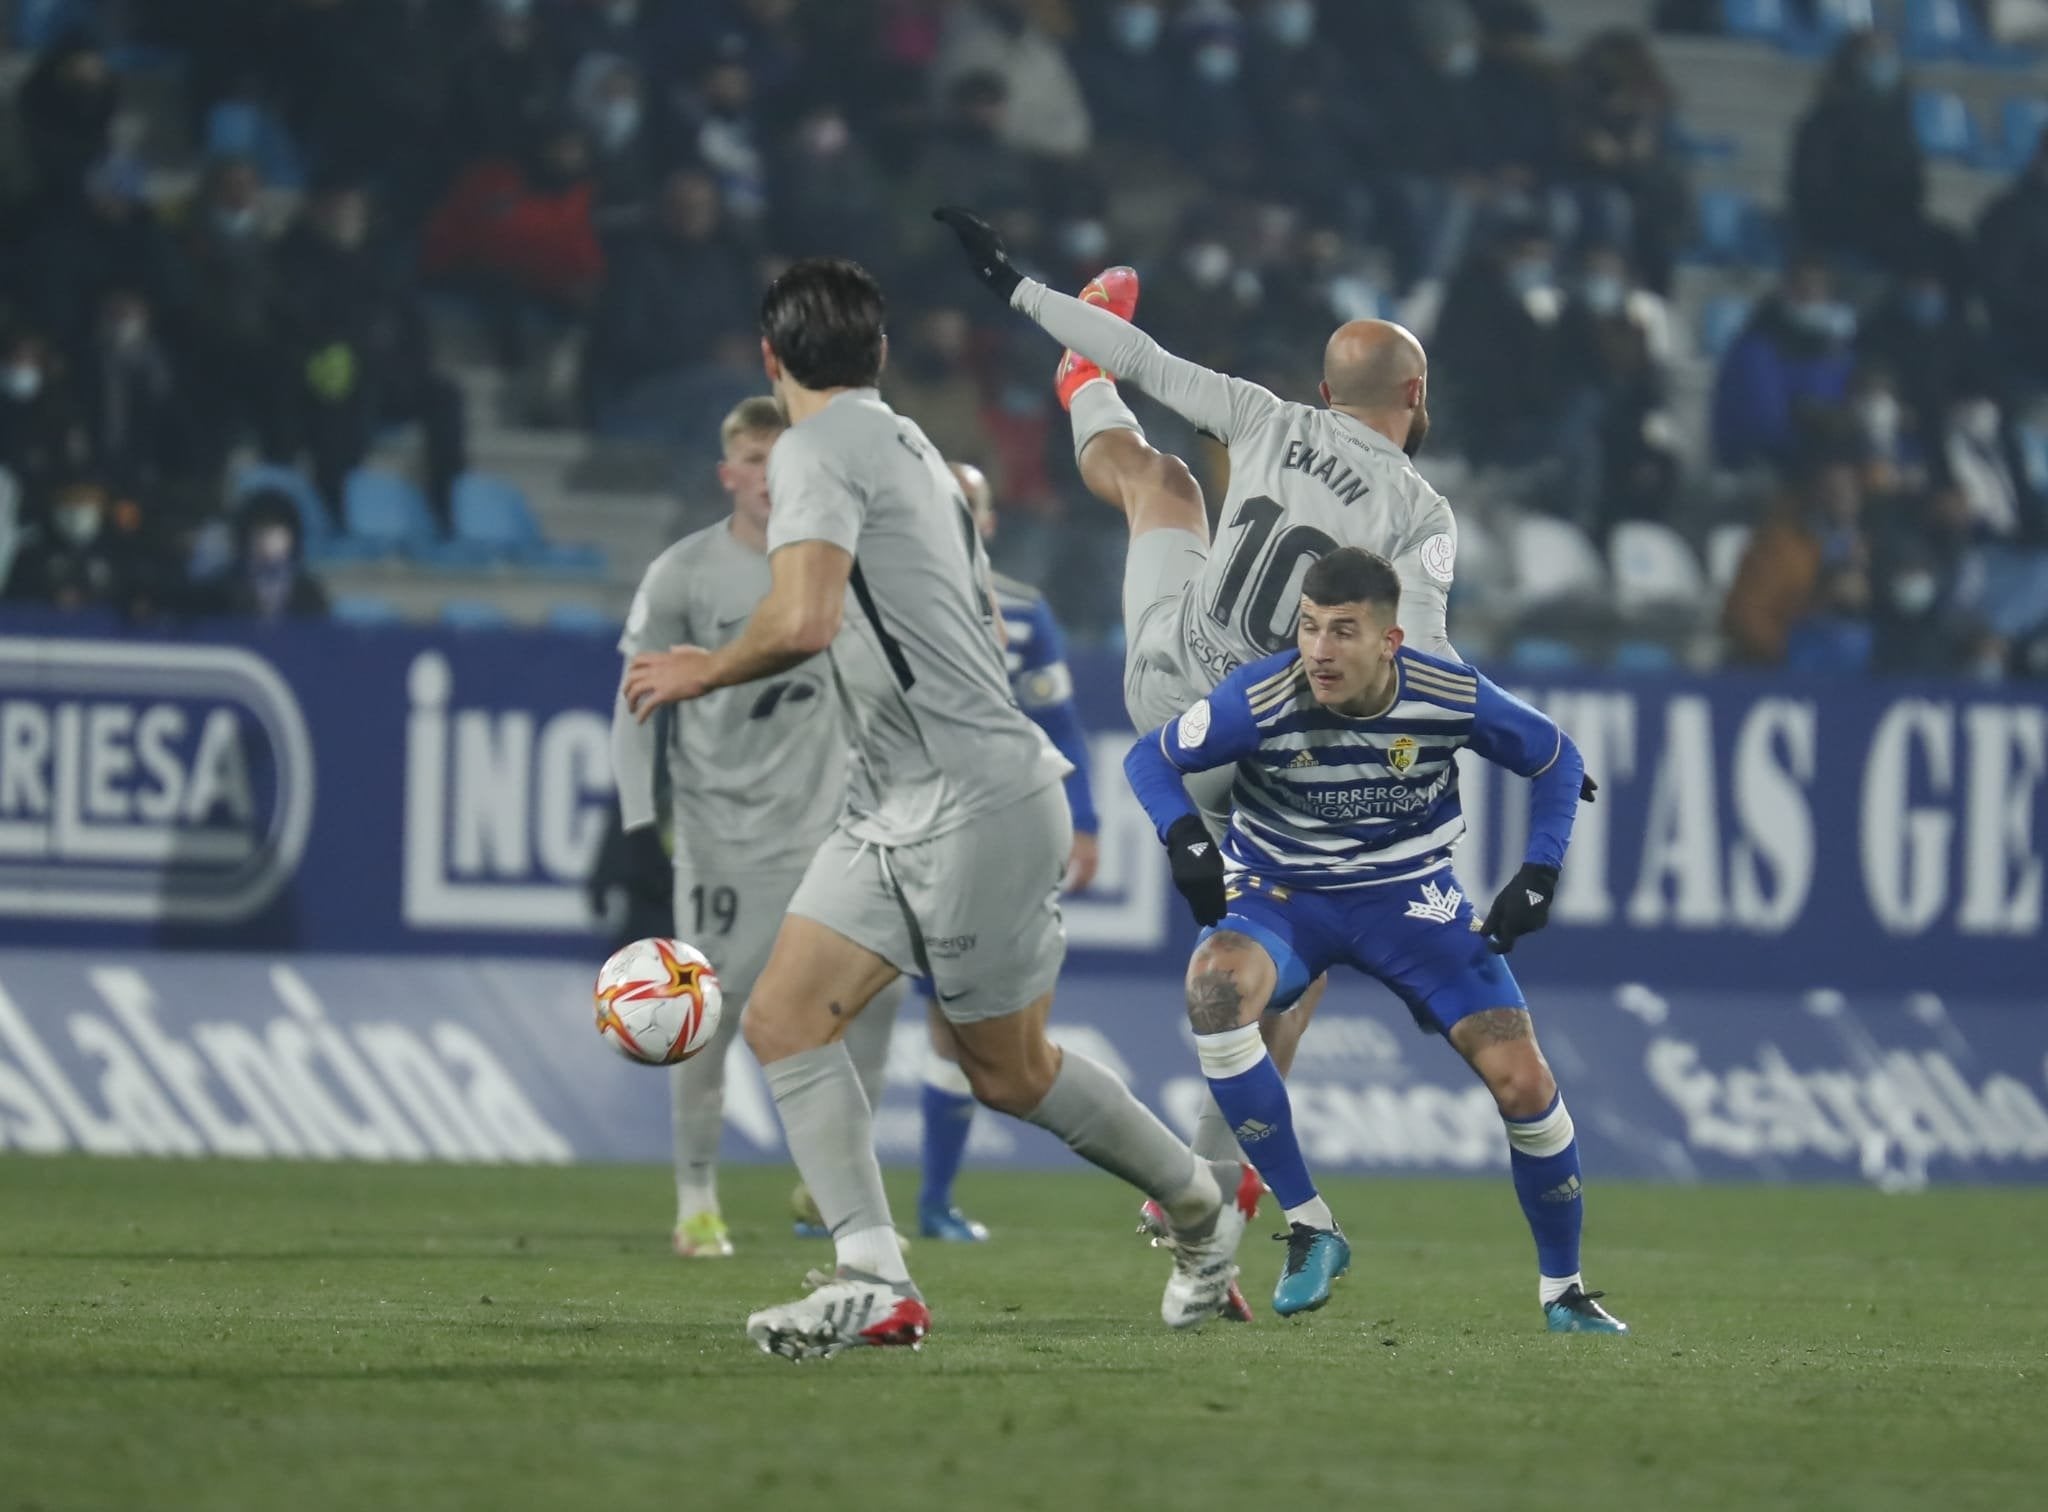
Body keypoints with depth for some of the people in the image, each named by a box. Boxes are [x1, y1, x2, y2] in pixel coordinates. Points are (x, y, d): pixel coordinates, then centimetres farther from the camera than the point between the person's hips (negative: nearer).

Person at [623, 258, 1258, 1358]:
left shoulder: (817, 452, -14)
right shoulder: (910, 447, 15)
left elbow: (805, 620, -29)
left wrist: (706, 672, -11)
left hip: (977, 802, -9)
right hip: (893, 812, 9)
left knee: (1009, 1071, 5)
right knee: (782, 1020, -2)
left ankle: (1203, 1200, 26)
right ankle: (875, 1284, -7)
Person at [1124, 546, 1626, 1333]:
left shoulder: (1453, 698, -18)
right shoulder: (1260, 699, -22)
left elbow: (1556, 759, 0)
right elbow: (1150, 757, -7)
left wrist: (1539, 874, -10)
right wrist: (1184, 840, -25)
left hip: (1409, 891, 1)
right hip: (1283, 892, -1)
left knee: (1522, 1081, -10)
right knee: (1215, 983, -36)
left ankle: (1562, 1290, 16)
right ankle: (1310, 1229, -25)